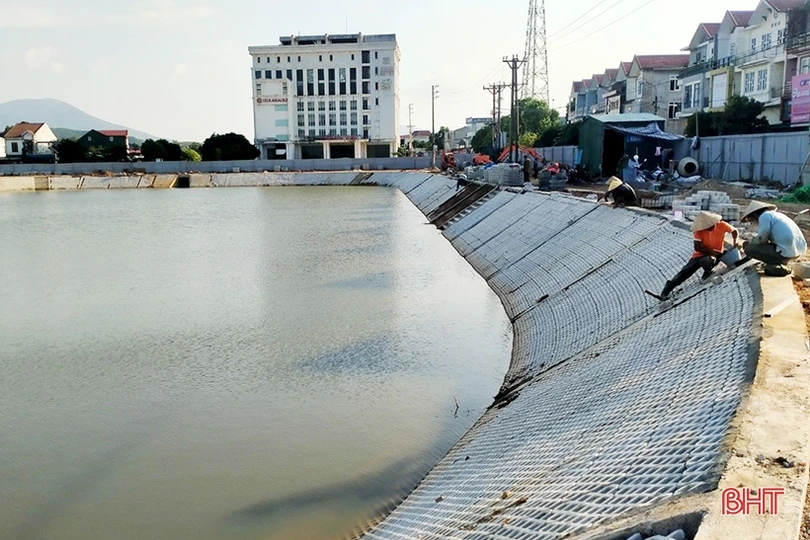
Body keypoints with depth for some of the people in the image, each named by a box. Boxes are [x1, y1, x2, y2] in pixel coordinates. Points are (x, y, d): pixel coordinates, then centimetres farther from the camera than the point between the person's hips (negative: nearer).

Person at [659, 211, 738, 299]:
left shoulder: (722, 225, -18)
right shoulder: (699, 231, -18)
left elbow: (734, 231, 1)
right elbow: (697, 247, -21)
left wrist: (735, 242, -16)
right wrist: (712, 251, -31)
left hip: (715, 255, -1)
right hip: (700, 254, 1)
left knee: (706, 261, -38)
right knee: (685, 271, -9)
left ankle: (707, 272, -3)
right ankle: (666, 291, -3)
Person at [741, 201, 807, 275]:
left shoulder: (764, 216, -4)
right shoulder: (776, 214, 23)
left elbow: (761, 240, -8)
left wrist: (749, 244, 11)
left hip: (787, 252, -9)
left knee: (749, 249, 0)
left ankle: (775, 267, -4)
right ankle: (782, 263, 18)